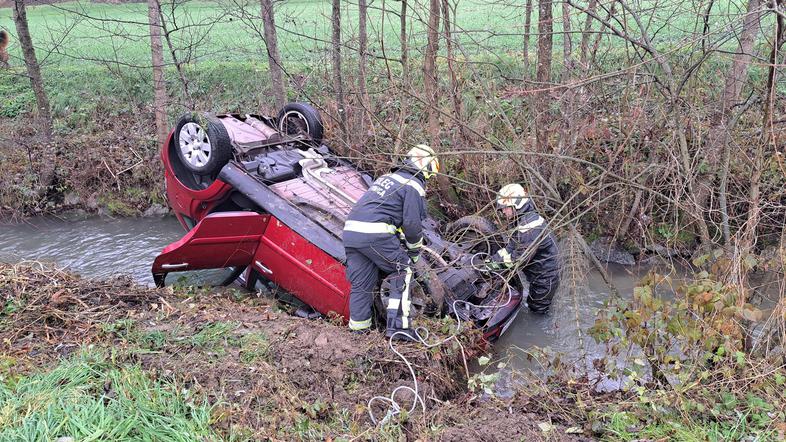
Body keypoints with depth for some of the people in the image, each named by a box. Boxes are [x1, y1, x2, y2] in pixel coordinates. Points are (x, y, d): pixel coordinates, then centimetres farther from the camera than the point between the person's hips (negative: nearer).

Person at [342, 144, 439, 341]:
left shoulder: (388, 177, 27)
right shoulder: (414, 186, 1)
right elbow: (412, 223, -4)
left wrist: (401, 242, 32)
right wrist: (415, 251, 12)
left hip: (351, 230, 8)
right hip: (375, 233, -8)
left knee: (361, 283, 13)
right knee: (403, 271, 6)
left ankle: (358, 330, 17)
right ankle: (398, 326, 1)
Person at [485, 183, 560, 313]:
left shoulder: (530, 226, -31)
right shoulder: (524, 221, 5)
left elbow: (519, 259, -31)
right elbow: (511, 247, 6)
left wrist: (495, 264, -23)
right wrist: (492, 259, -6)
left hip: (544, 278, -10)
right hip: (540, 275, 10)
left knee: (538, 312, 7)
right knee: (532, 305, 27)